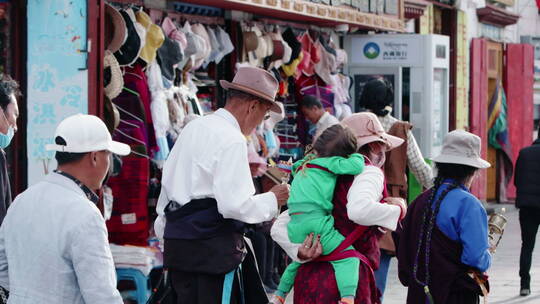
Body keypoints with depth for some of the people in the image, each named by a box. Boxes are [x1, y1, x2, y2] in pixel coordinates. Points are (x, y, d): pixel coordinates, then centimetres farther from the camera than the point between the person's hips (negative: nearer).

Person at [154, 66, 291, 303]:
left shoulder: (193, 128, 13)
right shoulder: (232, 141, -14)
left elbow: (168, 180, 19)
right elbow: (234, 204, -20)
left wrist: (164, 231, 28)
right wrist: (271, 201, -3)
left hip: (177, 243, 9)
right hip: (212, 248, -9)